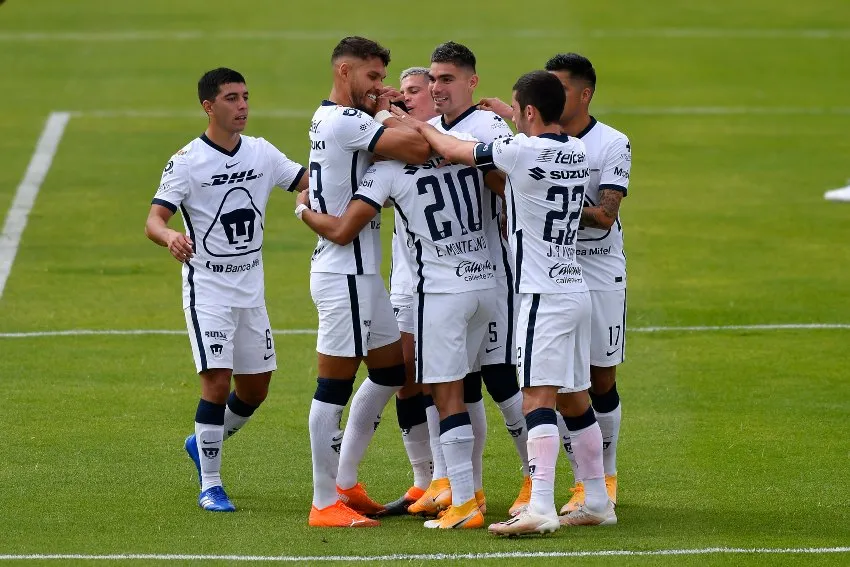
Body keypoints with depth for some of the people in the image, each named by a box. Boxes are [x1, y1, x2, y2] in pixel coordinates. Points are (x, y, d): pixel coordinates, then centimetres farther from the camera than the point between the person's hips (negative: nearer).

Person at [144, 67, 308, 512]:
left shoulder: (262, 153, 4)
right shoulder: (187, 161, -12)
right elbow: (154, 220, -19)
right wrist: (170, 237, -41)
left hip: (251, 291, 6)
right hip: (207, 289, -6)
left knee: (256, 388, 11)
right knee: (217, 383, -15)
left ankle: (203, 443, 37)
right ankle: (210, 487, -5)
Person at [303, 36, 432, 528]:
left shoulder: (328, 120, 16)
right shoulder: (345, 121, -17)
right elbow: (418, 150, -24)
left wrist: (383, 115, 3)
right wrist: (388, 117, -7)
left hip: (360, 272, 11)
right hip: (345, 273, -11)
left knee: (391, 371, 17)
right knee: (335, 385, -5)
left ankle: (344, 482, 23)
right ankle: (325, 504, -1)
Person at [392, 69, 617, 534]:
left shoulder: (523, 151, -14)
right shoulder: (576, 152, 8)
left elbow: (455, 152, -2)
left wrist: (420, 126, 15)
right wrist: (508, 121, 40)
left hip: (544, 296, -8)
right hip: (576, 290, 8)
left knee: (538, 396, -13)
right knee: (575, 399, 14)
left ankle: (540, 508, -21)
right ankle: (597, 502, 19)